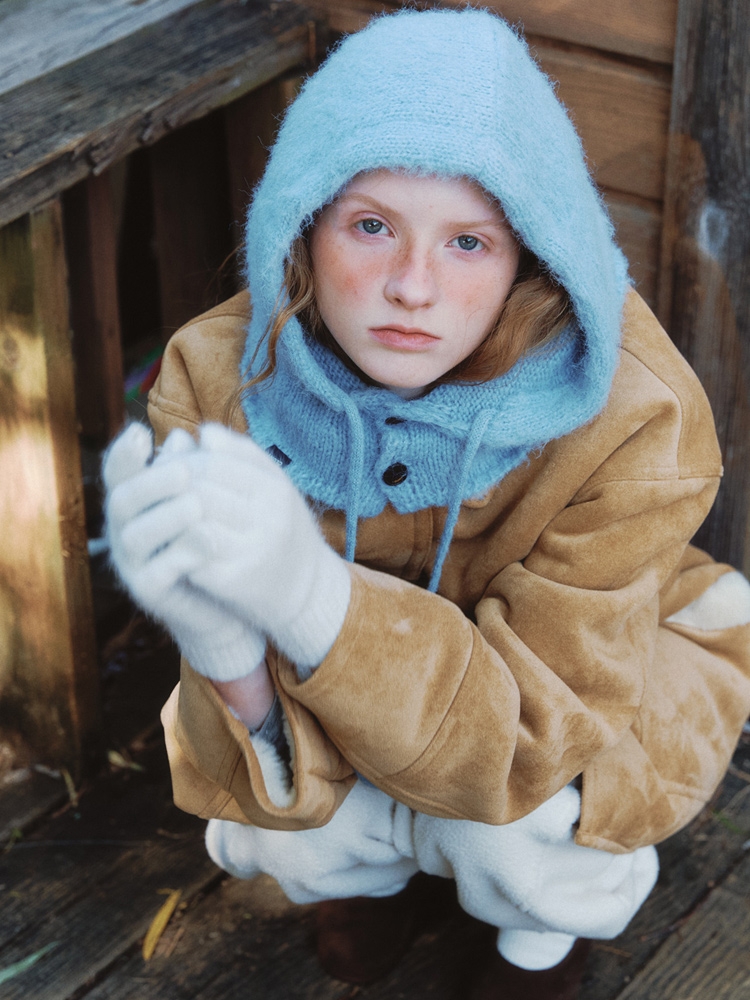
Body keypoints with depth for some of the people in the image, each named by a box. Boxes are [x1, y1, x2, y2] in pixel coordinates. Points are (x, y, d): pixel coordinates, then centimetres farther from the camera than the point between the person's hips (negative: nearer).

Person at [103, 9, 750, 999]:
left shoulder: (631, 418, -33)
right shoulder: (220, 382, -27)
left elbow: (528, 734, -35)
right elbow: (274, 778, -27)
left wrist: (312, 597, -54)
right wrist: (221, 647, -53)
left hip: (597, 671, -1)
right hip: (356, 716, 2)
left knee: (517, 838, -29)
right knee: (270, 827, -24)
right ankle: (368, 866, 15)